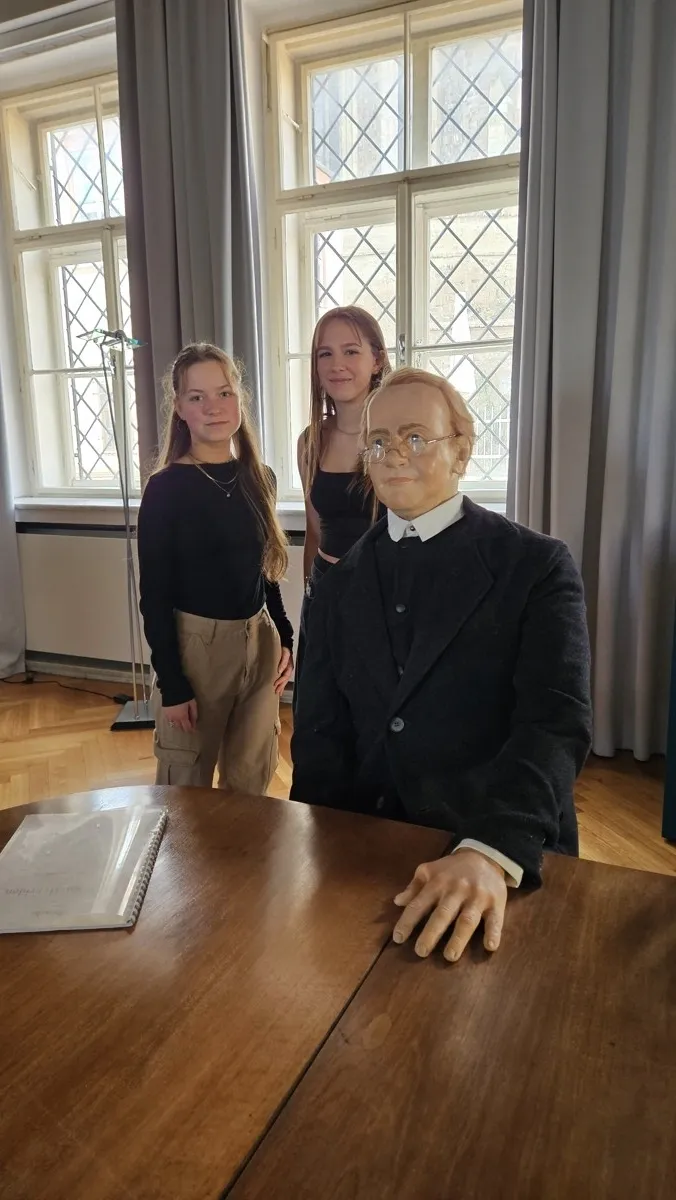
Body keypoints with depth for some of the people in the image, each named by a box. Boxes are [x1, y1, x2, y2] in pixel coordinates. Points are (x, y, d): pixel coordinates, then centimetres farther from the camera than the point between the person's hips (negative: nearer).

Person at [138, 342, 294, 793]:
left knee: (252, 781, 17)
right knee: (187, 787, 10)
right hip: (196, 644, -4)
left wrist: (284, 637, 5)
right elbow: (155, 596, -10)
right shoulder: (166, 488, -11)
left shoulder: (260, 478, 5)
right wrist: (172, 685, -12)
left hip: (259, 640, 5)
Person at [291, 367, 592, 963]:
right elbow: (321, 730, 7)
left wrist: (491, 851, -30)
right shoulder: (343, 581, 9)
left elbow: (557, 722, -15)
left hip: (511, 860, -3)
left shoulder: (537, 566, -4)